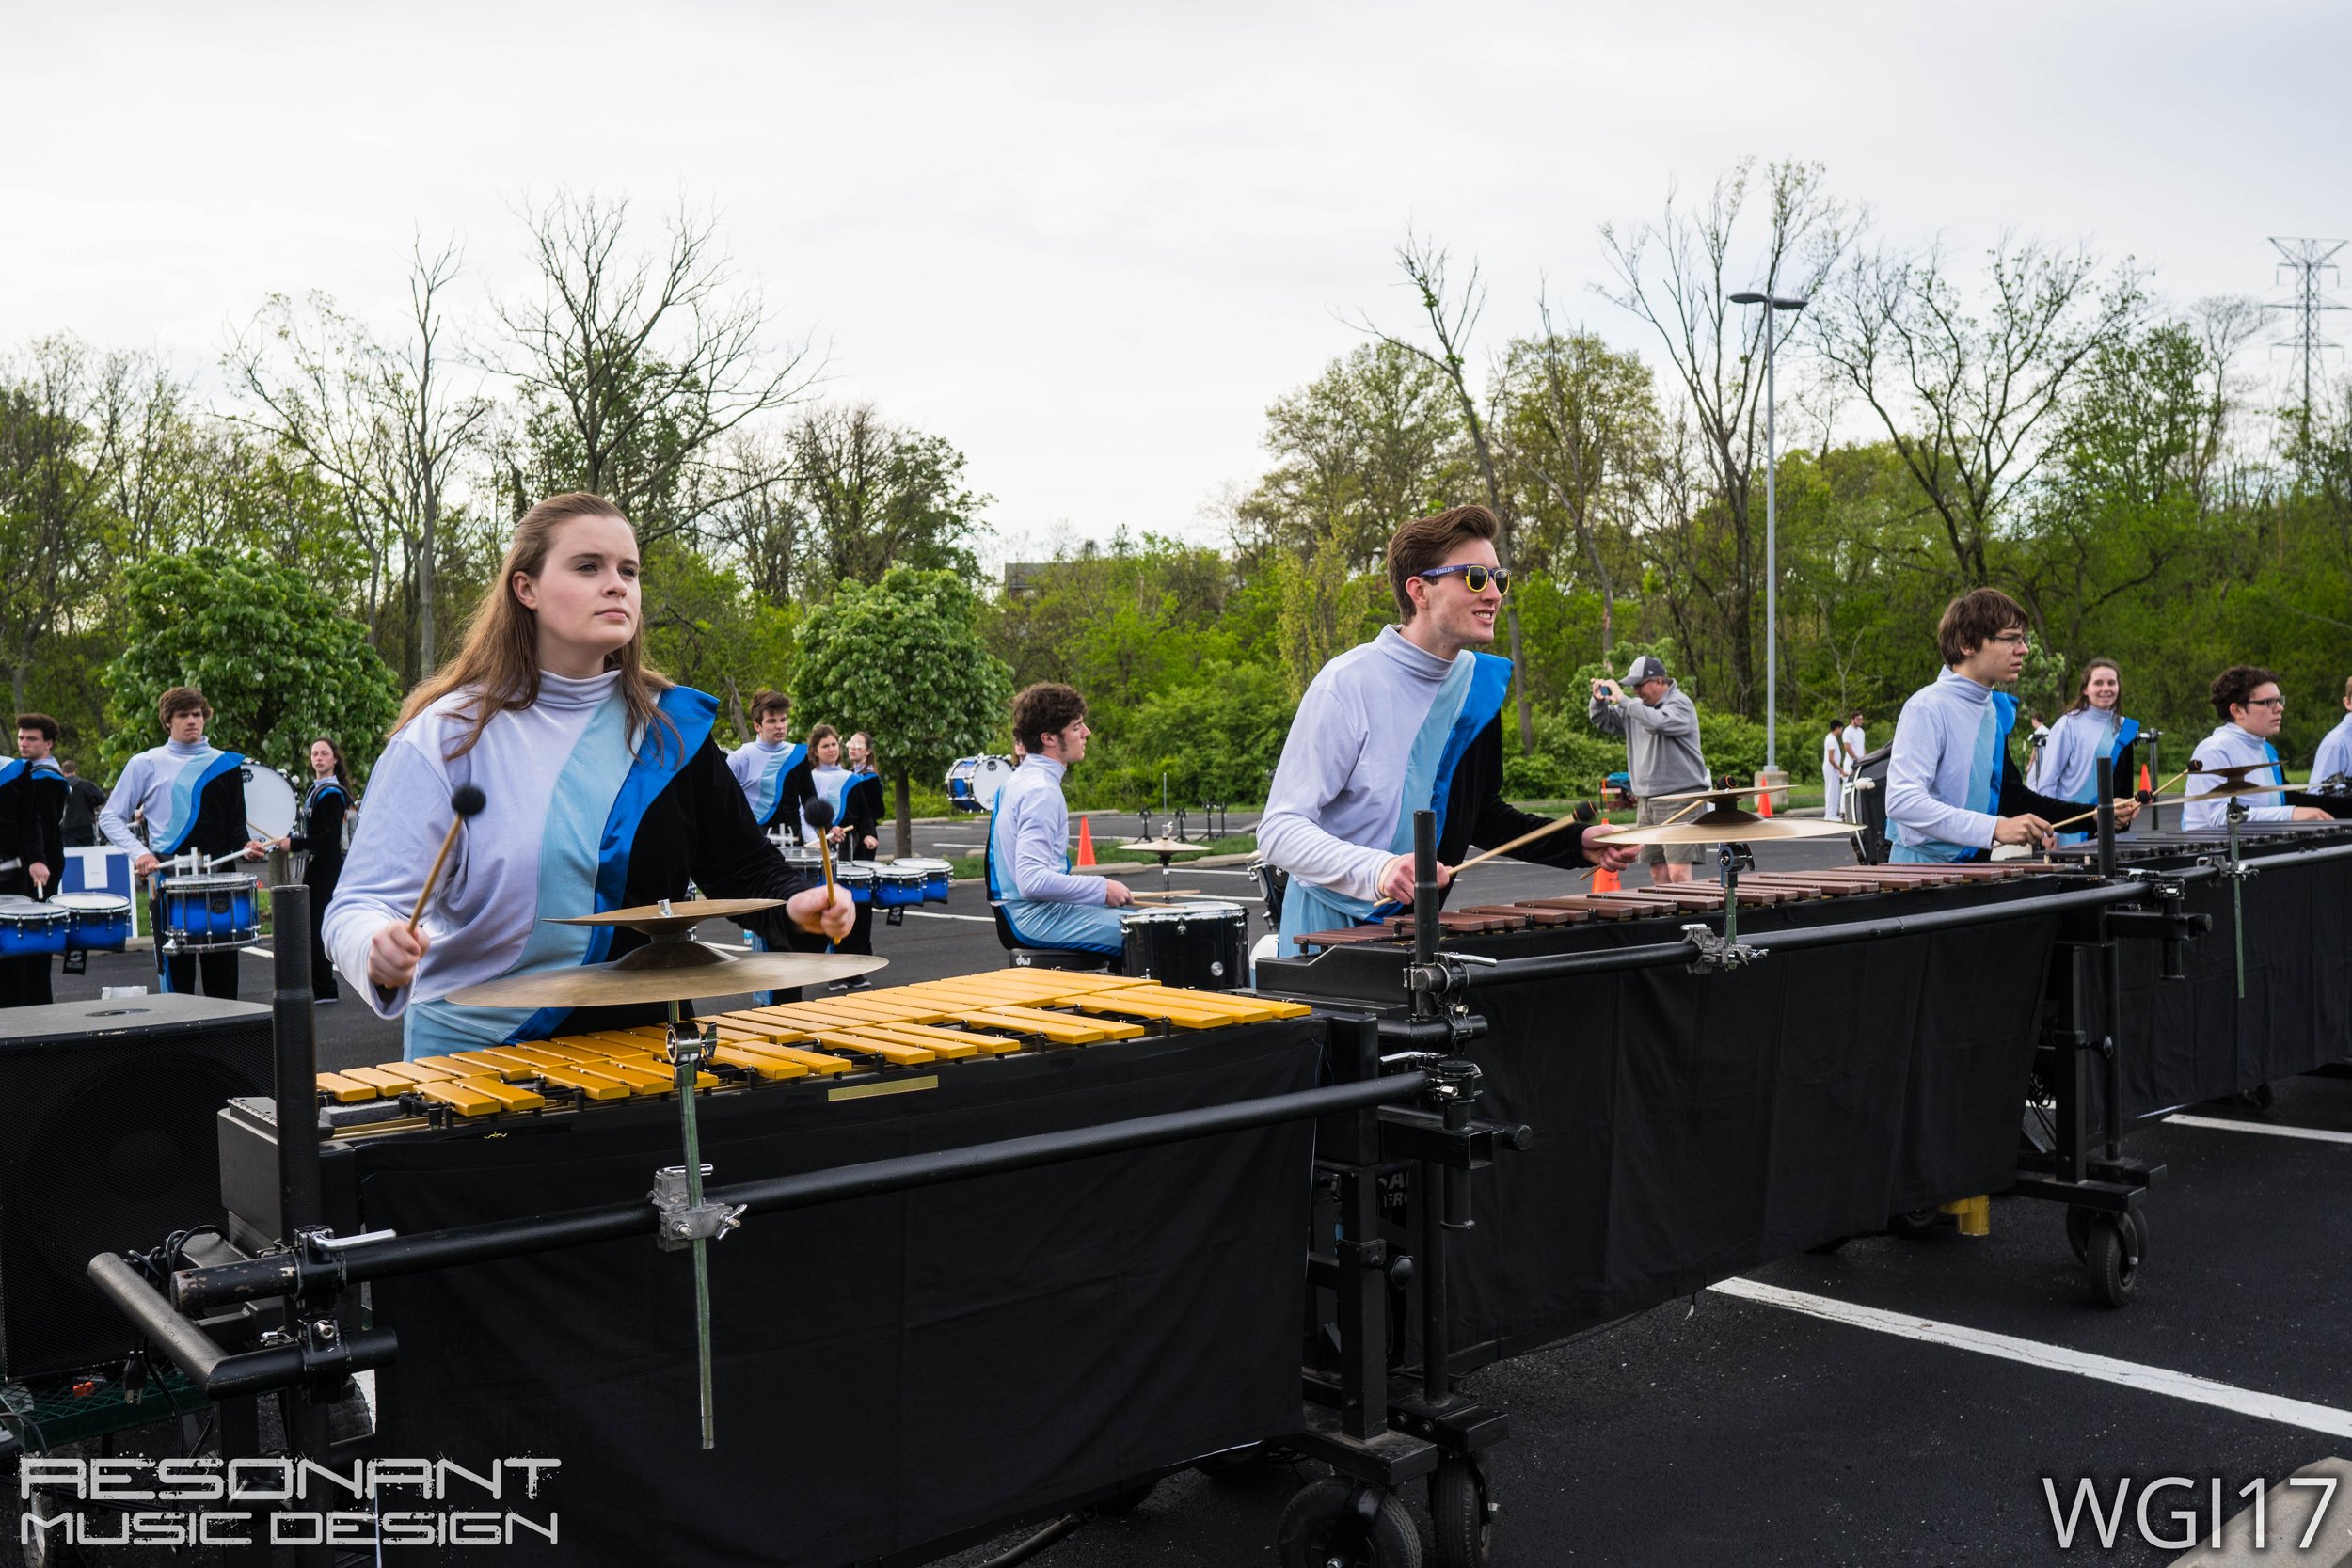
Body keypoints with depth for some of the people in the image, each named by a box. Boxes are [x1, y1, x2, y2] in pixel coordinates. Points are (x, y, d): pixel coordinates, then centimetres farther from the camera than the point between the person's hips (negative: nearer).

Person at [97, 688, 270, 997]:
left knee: (223, 972, 4)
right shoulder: (147, 764, 5)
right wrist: (138, 852, -10)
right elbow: (110, 818, 6)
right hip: (167, 876, -2)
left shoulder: (226, 764, 13)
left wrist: (245, 845, -3)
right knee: (175, 971, 0)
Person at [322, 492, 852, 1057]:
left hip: (638, 1051, 3)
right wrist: (380, 951, -34)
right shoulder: (450, 733, -8)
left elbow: (744, 869, 6)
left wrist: (795, 905, -16)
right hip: (474, 1053, -2)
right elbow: (364, 902, -12)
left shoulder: (673, 727, 1)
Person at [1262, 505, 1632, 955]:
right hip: (1330, 934, -6)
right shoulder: (1347, 685, -15)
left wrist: (1576, 844, 9)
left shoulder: (1481, 681, 8)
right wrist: (1377, 870, -33)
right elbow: (1279, 829, -18)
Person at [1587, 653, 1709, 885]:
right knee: (1657, 872, 6)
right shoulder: (1637, 707, 14)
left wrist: (1622, 700, -21)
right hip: (1646, 801, 7)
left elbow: (1658, 722, -27)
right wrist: (1598, 700, 0)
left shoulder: (1680, 704, -8)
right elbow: (1602, 721, 21)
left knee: (1678, 873, -15)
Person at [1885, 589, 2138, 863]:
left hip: (1974, 867, 7)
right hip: (1921, 868, -7)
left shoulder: (1997, 710, 12)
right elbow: (1902, 801, -23)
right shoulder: (1927, 708, -13)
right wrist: (1994, 827, -28)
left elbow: (2010, 795, 23)